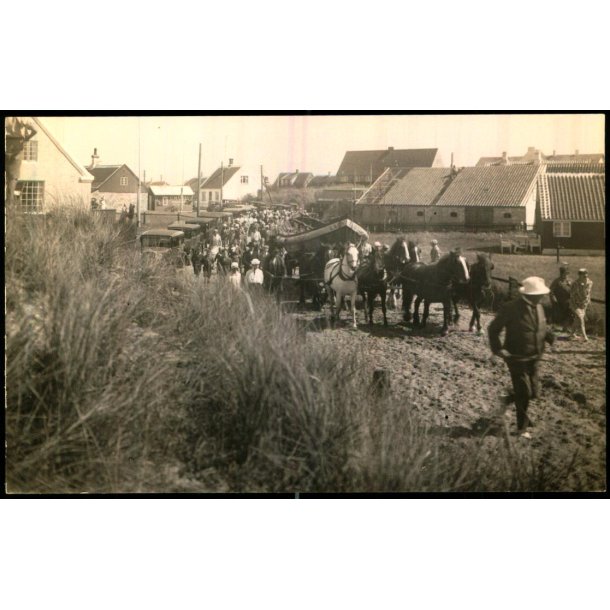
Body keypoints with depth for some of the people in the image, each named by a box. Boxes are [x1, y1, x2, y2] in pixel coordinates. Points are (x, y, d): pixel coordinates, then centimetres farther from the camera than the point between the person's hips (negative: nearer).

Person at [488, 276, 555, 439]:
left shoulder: (538, 307, 3)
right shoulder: (511, 308, -18)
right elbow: (493, 329, -10)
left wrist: (550, 336, -3)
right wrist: (497, 349, -20)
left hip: (534, 358, 6)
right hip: (517, 359, -6)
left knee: (534, 393, 11)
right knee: (524, 393, 0)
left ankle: (513, 397, 42)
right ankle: (522, 427, 19)